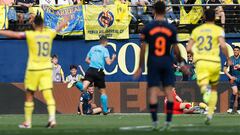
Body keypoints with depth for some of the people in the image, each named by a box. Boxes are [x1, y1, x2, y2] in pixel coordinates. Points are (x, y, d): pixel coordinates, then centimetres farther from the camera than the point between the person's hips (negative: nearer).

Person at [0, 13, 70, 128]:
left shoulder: (30, 34, -8)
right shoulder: (49, 34, 4)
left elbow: (14, 34, -14)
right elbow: (60, 26, 22)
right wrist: (67, 19, 42)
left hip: (33, 69, -3)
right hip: (47, 68, 3)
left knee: (29, 95, 8)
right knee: (48, 94, -2)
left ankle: (27, 122, 13)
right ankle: (52, 118, -20)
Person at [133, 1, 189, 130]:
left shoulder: (147, 28, -3)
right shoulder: (171, 28, 0)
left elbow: (143, 48, -4)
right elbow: (175, 48, 3)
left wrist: (140, 67, 3)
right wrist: (181, 63, 17)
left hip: (153, 62, -1)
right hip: (167, 62, 1)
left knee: (153, 92, -1)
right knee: (168, 91, 5)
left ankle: (154, 121, -9)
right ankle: (168, 121, 1)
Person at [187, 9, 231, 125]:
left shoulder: (196, 30, 15)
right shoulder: (218, 30, 5)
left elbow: (188, 48, 11)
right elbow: (223, 45, -12)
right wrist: (228, 59, 2)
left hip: (200, 62, 1)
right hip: (214, 62, -1)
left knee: (203, 86, -14)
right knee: (214, 88, 19)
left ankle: (205, 90, -52)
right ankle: (210, 115, 13)